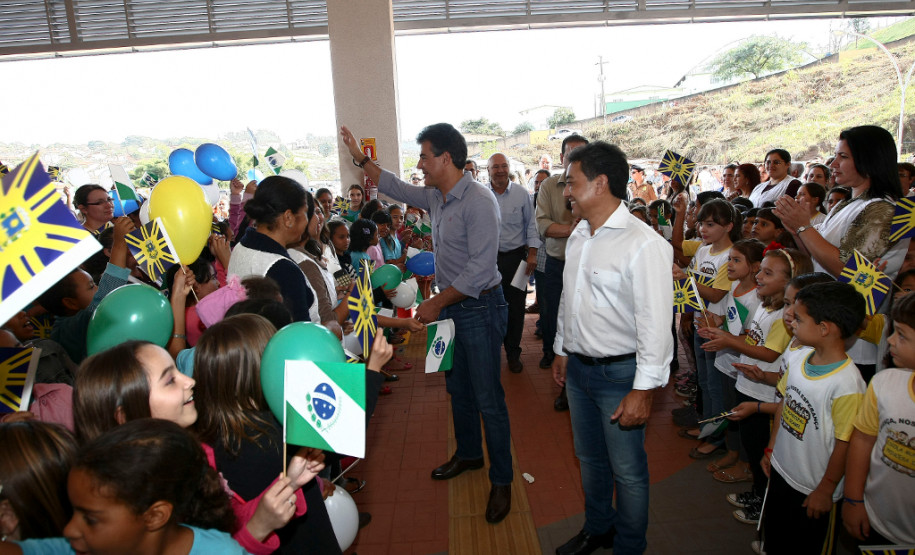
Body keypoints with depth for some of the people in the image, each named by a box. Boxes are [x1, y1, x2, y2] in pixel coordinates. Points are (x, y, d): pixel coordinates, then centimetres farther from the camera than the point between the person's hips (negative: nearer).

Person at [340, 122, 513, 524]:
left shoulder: (478, 201, -21)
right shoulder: (436, 197, 6)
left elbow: (480, 269, -26)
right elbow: (395, 187, 25)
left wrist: (435, 303, -20)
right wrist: (360, 158, 25)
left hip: (479, 309, -9)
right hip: (450, 306, 9)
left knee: (488, 400, 0)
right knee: (457, 389, 21)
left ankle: (501, 481, 16)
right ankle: (468, 454, 41)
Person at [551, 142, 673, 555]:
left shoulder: (644, 245, -21)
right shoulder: (579, 235, 6)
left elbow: (655, 324, -21)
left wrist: (643, 390, -21)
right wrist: (561, 350, 19)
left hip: (619, 373, -7)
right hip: (578, 366, 8)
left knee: (627, 470, 9)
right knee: (589, 458, 23)